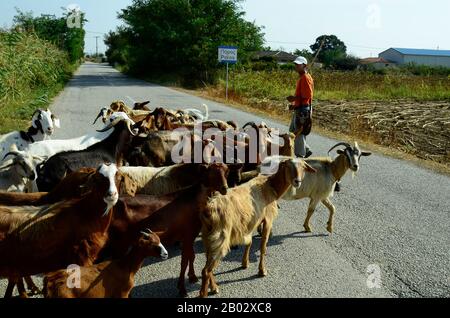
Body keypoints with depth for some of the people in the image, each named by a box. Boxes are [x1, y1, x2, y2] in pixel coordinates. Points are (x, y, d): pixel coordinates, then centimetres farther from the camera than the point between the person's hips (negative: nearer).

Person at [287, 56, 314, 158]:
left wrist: (294, 98, -17)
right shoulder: (301, 77, 15)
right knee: (293, 130, 17)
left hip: (303, 110, -10)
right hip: (299, 109, 10)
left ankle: (300, 156, 8)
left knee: (299, 133, -2)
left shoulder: (305, 78, -16)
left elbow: (307, 96, -22)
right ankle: (306, 150, 25)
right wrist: (294, 104, 13)